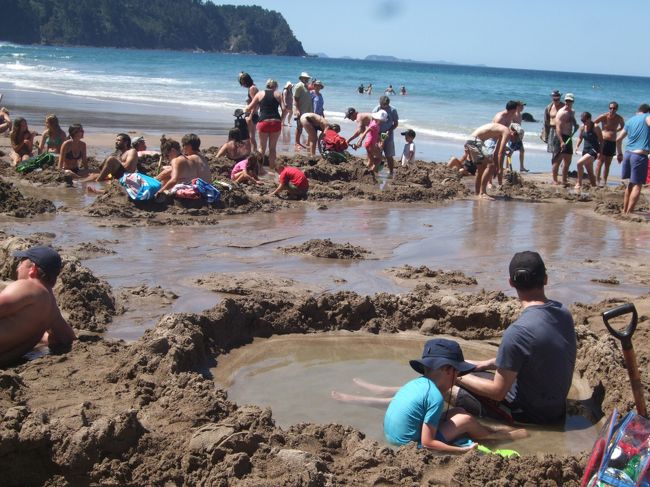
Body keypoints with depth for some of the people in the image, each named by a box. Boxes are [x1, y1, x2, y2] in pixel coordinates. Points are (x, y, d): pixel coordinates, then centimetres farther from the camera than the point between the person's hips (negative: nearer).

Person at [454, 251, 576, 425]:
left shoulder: (517, 332, -31)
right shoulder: (563, 313, -6)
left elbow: (498, 392, -22)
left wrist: (460, 377, -7)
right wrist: (486, 364, 12)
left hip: (529, 415, -8)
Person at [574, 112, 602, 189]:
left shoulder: (595, 127, -11)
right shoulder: (582, 127, 6)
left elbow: (601, 140, -9)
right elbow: (580, 138, 19)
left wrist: (600, 152, -16)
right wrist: (577, 146, 2)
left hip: (594, 150, -7)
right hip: (585, 150, 7)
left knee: (579, 163, -24)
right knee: (589, 172, 11)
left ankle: (579, 183, -16)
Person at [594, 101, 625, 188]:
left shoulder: (619, 118, 3)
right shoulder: (603, 116, -8)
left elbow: (622, 125, 25)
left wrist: (615, 131, 13)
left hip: (612, 142, 4)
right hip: (603, 141, -4)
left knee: (608, 163, 7)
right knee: (600, 162, -7)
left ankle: (604, 181, 11)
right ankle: (597, 181, -5)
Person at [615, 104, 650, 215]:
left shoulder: (630, 121, 17)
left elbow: (618, 139, 19)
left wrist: (620, 153, 30)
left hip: (628, 153, 7)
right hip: (640, 155, -6)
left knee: (631, 183, 20)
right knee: (637, 185, -1)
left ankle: (624, 210, 23)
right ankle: (629, 213, -4)